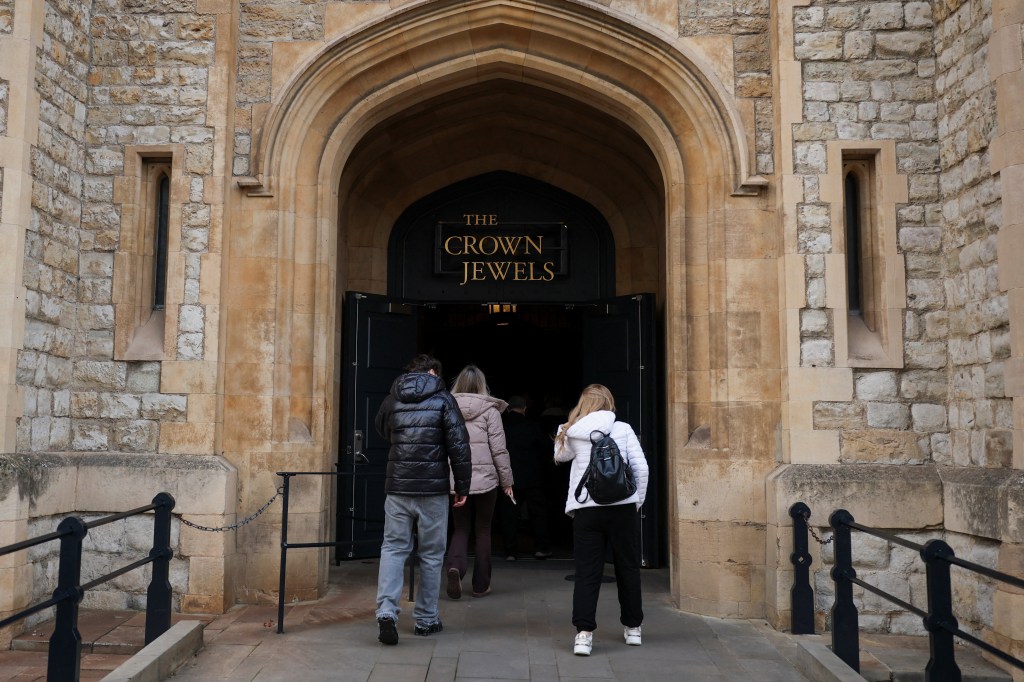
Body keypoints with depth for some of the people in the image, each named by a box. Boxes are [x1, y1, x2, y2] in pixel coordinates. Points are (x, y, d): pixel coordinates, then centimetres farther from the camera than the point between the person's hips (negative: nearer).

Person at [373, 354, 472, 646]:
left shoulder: (392, 400, 8)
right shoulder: (443, 399, -3)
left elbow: (382, 430, 26)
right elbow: (459, 445, -7)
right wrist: (462, 486, -2)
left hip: (397, 487, 2)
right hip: (433, 489, -2)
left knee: (393, 548, 7)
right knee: (431, 554, 9)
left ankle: (386, 610, -11)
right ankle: (426, 619, 17)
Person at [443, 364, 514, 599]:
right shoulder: (489, 410, -5)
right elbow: (499, 449, -5)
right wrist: (507, 480, 4)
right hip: (485, 480, -2)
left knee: (460, 529, 13)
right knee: (483, 531, 12)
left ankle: (454, 566, -14)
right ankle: (481, 585, 16)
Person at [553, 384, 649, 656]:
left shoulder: (572, 434, 3)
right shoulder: (623, 429, -1)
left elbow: (559, 455, 23)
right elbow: (641, 468, -3)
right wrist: (638, 501, 7)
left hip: (586, 510, 0)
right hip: (622, 507, 0)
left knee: (587, 572, 4)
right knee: (628, 568, 14)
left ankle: (584, 633, -4)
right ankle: (633, 627, 26)